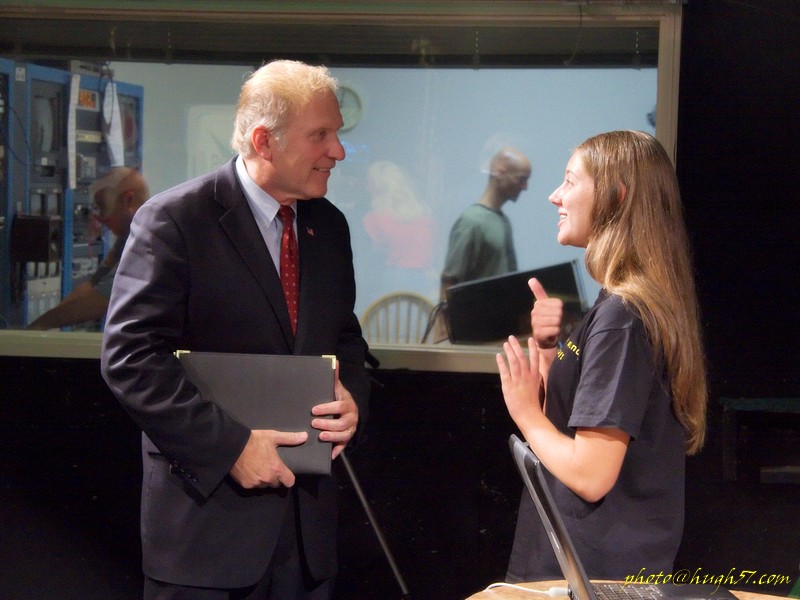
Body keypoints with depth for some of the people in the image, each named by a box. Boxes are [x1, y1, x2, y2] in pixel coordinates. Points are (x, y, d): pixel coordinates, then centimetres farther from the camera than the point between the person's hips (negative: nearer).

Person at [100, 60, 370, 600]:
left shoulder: (328, 225, 10)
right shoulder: (173, 221, -11)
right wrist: (230, 446, -20)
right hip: (210, 510, -6)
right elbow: (130, 357, -16)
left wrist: (352, 395, -2)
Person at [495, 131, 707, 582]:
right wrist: (547, 350, -1)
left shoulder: (619, 317, -20)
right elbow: (568, 417, 14)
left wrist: (527, 413, -9)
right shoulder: (646, 305, 9)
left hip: (595, 572, -9)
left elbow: (591, 475, -24)